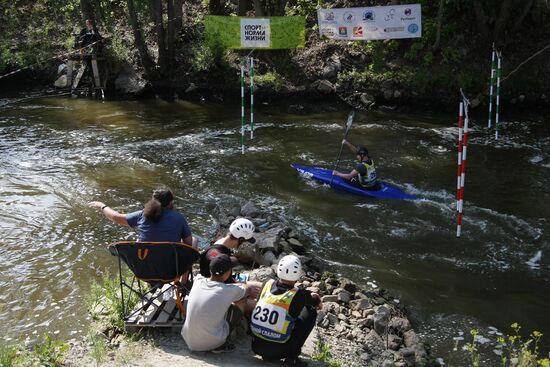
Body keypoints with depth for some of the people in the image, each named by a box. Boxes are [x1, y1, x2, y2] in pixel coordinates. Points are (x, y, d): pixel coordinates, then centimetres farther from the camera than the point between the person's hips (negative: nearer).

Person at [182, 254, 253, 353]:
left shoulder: (198, 281, -3)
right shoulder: (229, 291, -15)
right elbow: (247, 289, 8)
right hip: (212, 343, -5)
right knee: (241, 299, 6)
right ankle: (223, 344, 7)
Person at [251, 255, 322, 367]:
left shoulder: (268, 284, -3)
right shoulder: (298, 296, -15)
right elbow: (317, 300, 5)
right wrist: (316, 300, 28)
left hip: (256, 346, 5)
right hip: (276, 352, -5)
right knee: (311, 312, 7)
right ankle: (291, 357, 5)